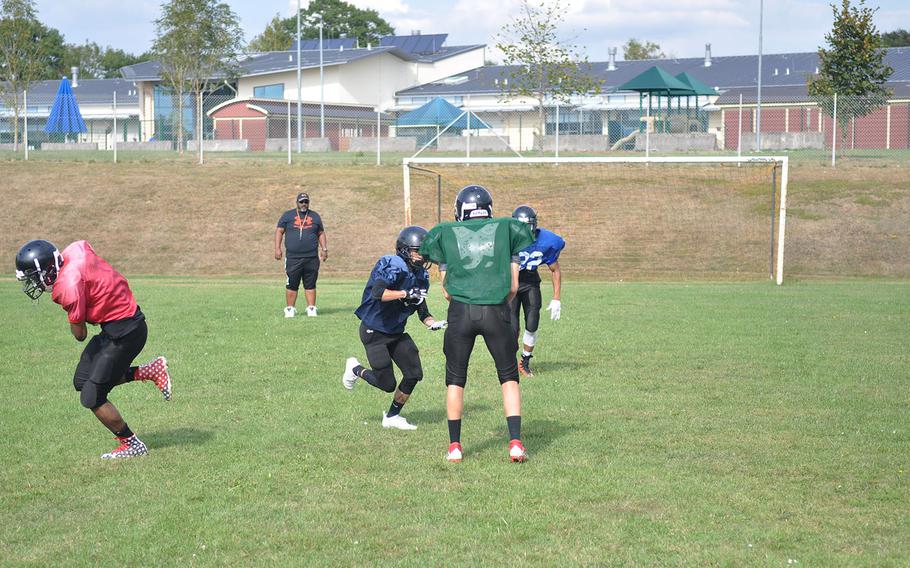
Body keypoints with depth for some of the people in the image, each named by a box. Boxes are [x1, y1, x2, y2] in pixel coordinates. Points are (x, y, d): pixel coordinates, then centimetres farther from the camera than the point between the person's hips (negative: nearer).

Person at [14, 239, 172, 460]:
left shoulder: (68, 287, -26)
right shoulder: (75, 250, -4)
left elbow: (79, 334, -15)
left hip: (124, 332, -9)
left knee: (92, 397, -1)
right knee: (82, 381, 17)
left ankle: (131, 444, 12)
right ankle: (151, 371, 20)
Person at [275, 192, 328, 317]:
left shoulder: (315, 216, 14)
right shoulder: (288, 215, 7)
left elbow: (321, 233, 19)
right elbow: (279, 231, 7)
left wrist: (324, 249, 9)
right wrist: (277, 248, -2)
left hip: (311, 258, 2)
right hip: (293, 258, -2)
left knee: (310, 285, 3)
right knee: (291, 285, 0)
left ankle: (311, 308, 8)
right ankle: (290, 309, 8)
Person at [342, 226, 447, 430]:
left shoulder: (421, 275, 2)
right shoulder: (392, 266, -23)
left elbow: (421, 308, 10)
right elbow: (378, 294, -39)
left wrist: (432, 322, -9)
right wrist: (406, 293, -38)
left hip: (396, 332, 8)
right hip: (373, 331, -8)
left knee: (414, 373, -2)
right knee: (387, 384, -6)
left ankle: (392, 417, 18)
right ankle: (356, 369, 24)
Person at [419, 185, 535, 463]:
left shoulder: (446, 234, 12)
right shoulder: (507, 229, 12)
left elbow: (447, 291, 13)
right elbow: (513, 286, 10)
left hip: (460, 312, 0)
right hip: (496, 311, 0)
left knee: (455, 378, 15)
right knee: (509, 377, 13)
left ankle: (455, 445, 16)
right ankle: (515, 443, 4)